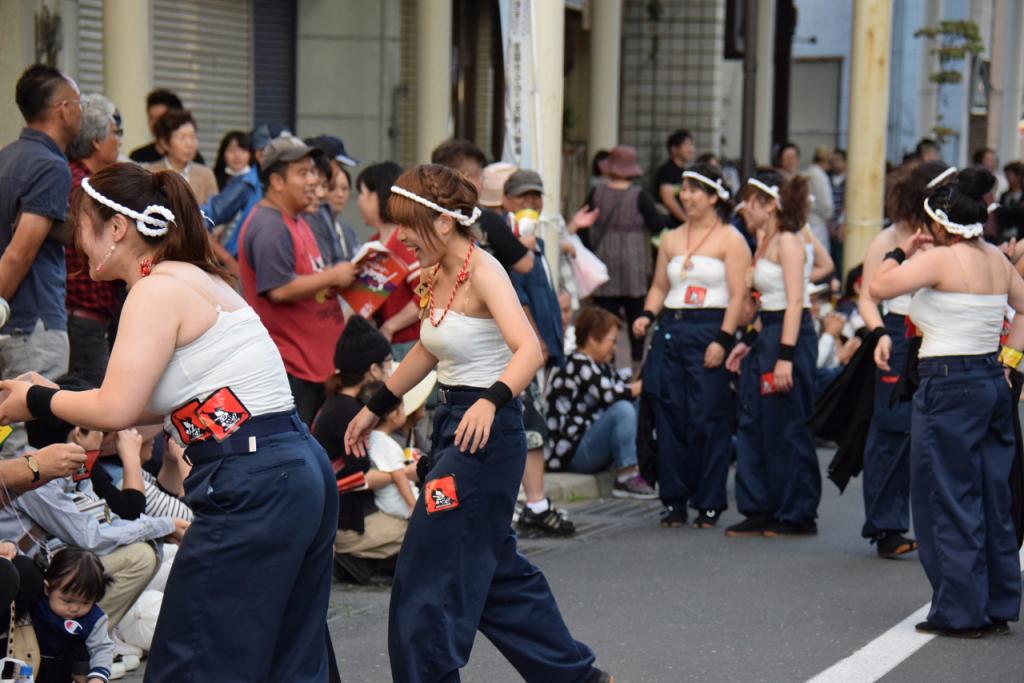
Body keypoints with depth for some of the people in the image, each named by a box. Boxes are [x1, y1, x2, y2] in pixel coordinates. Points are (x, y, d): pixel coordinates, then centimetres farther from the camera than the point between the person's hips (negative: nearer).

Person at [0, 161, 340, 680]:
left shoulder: (158, 288, -9)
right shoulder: (200, 279, 19)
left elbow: (116, 409, -16)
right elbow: (165, 401, 21)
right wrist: (61, 401, 23)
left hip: (249, 487, -10)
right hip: (301, 470, 10)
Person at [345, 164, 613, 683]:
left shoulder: (482, 272, -17)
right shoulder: (435, 275, 8)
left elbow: (528, 349, -31)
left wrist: (490, 401, -46)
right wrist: (375, 408, 25)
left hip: (486, 431, -9)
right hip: (453, 425, 9)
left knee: (428, 578, -7)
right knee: (496, 569, 17)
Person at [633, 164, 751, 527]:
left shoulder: (731, 240, 0)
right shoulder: (671, 239, 16)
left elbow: (738, 296, -6)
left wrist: (723, 340, -16)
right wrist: (648, 315, 1)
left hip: (710, 330, -5)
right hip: (671, 332, 5)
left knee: (708, 420, -5)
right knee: (670, 418, 3)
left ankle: (708, 504, 3)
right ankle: (674, 501, 12)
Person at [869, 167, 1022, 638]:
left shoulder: (940, 260, -14)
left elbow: (879, 287, -15)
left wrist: (903, 252, 0)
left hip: (949, 385, -8)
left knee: (947, 499, 0)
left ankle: (960, 611, 3)